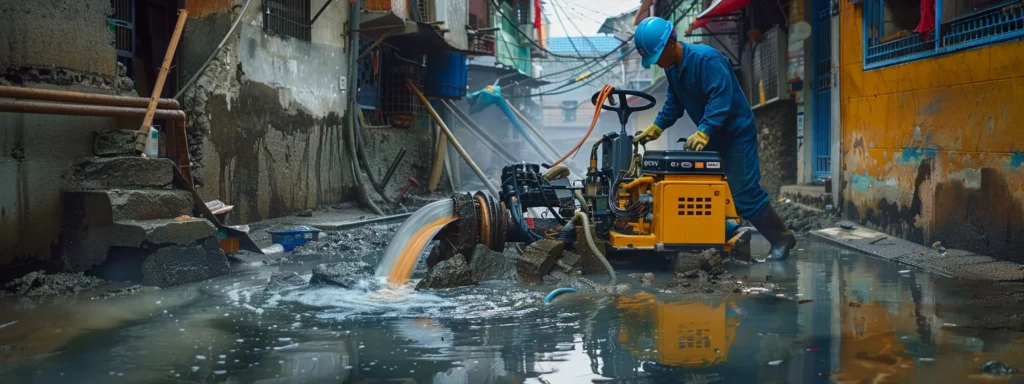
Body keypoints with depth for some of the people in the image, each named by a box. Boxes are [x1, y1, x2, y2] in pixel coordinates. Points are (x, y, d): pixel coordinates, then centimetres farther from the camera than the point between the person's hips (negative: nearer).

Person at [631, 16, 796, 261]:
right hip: (711, 136, 10)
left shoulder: (706, 60, -24)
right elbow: (674, 103, 12)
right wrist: (655, 129, -1)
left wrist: (703, 132, -40)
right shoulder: (672, 67, 5)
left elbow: (720, 99, -32)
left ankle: (782, 239, 2)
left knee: (742, 192, -12)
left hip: (736, 133, -9)